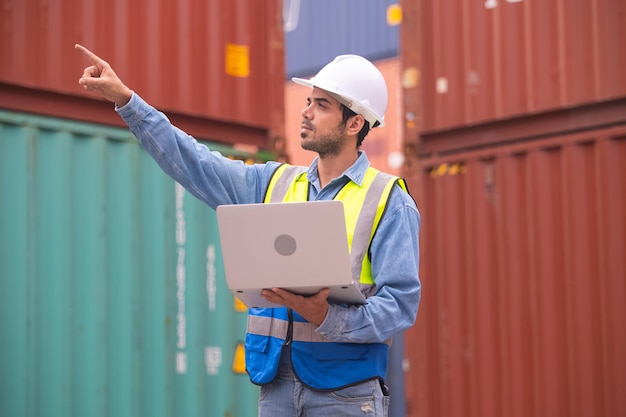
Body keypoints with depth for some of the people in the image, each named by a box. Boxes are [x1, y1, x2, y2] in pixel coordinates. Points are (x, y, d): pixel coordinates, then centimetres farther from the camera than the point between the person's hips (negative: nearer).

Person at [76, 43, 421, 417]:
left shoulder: (389, 202, -4)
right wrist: (125, 99, 5)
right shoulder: (274, 184, 13)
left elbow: (401, 305, -12)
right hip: (277, 385, 5)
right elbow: (192, 162, 11)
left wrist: (327, 318, -26)